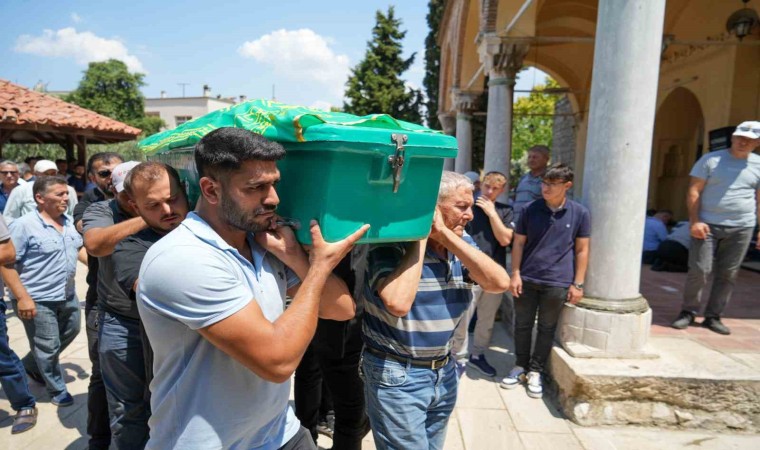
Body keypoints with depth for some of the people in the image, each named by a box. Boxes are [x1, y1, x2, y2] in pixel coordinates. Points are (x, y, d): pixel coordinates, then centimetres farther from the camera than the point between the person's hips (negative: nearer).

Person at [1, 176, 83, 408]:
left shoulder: (68, 221, 3)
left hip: (67, 295, 7)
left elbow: (80, 248, 17)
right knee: (48, 347, 8)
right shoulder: (24, 225, -19)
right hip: (38, 300, -7)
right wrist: (22, 297, -23)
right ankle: (57, 390, 28)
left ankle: (31, 365, 46)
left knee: (70, 332, 23)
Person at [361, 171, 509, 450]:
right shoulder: (391, 245, -19)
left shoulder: (462, 243, 0)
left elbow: (499, 283, -15)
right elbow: (398, 304, -35)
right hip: (397, 375, -6)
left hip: (444, 372, 7)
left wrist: (444, 234, -19)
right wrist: (420, 238, -26)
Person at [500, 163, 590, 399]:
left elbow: (582, 250, 1)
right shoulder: (530, 209, -1)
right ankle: (520, 366, 29)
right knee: (522, 325, 11)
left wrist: (577, 284, -2)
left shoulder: (580, 213, -2)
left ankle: (535, 372, 26)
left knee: (547, 329, 11)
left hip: (557, 282, -1)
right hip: (527, 279, 1)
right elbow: (518, 243, 3)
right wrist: (515, 274, -4)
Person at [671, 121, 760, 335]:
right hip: (708, 225, -3)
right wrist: (695, 221, -13)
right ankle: (688, 312, 9)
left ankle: (713, 316, 17)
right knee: (699, 270, -7)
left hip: (741, 228, 3)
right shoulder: (711, 160, 0)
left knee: (728, 275, 6)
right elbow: (694, 192, -3)